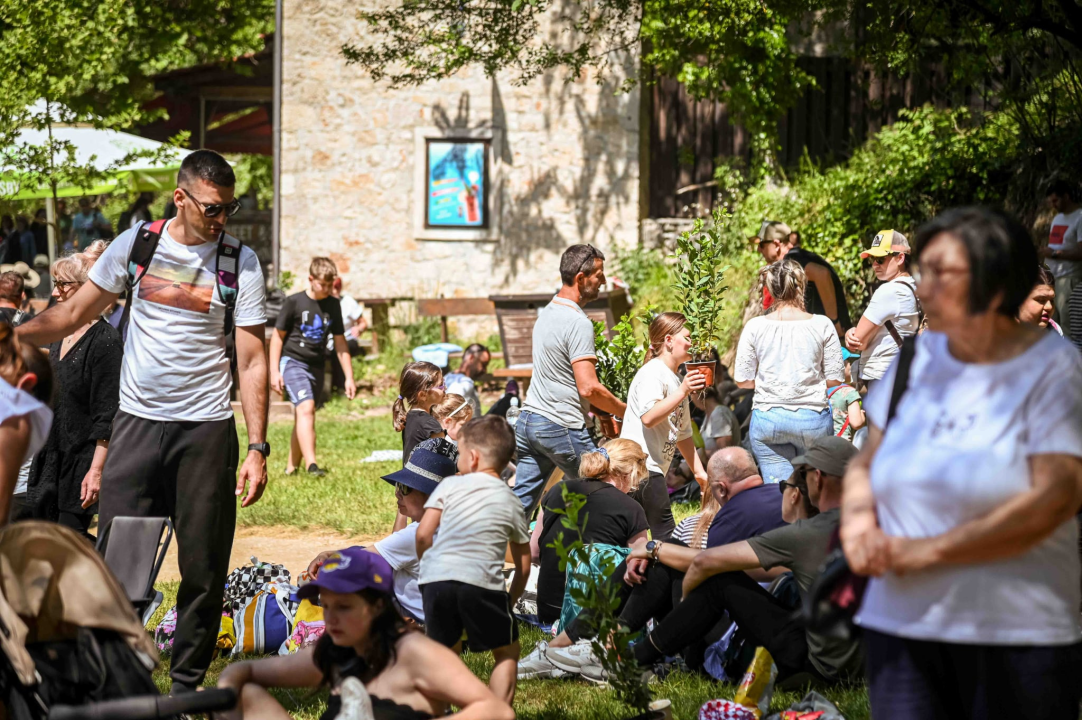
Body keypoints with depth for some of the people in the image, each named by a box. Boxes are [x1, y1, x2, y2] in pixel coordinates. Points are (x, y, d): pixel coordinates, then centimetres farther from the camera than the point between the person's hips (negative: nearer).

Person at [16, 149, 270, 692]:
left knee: (203, 567, 2)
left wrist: (257, 448, -7)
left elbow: (252, 362, -1)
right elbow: (73, 314, 12)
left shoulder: (241, 263, -1)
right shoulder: (135, 244, 3)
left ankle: (186, 684, 15)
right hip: (137, 422, 1)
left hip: (206, 428, -1)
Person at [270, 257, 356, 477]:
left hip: (316, 367, 5)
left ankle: (291, 467, 21)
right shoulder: (294, 302, -7)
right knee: (306, 408, -23)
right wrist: (274, 372, -6)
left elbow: (340, 342, 13)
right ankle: (311, 465, -32)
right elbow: (278, 336, -2)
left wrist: (349, 377, 10)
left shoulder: (333, 305, 7)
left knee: (303, 416, 10)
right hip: (292, 362, -5)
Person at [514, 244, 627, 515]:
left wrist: (600, 414, 19)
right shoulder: (578, 323, -16)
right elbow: (588, 388, -21)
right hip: (561, 427, -9)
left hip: (528, 420, 9)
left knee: (521, 503, 7)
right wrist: (625, 412, -6)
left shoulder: (546, 313, 15)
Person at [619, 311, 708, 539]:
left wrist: (699, 472, 24)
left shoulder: (676, 380, 21)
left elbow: (682, 434, 27)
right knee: (666, 537, -13)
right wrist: (683, 392, -24)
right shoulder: (652, 373, -10)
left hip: (653, 469, 10)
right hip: (641, 466, -10)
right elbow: (649, 417, -25)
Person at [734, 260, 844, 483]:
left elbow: (742, 379, 1)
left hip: (767, 420, 0)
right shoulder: (822, 326, -4)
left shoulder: (755, 327, -3)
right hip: (813, 418, 0)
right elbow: (835, 379, -1)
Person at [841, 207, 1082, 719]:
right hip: (900, 627, 4)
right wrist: (858, 523, -3)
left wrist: (925, 551, -14)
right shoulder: (919, 357, 11)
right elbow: (865, 465, 21)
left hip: (1018, 634, -4)